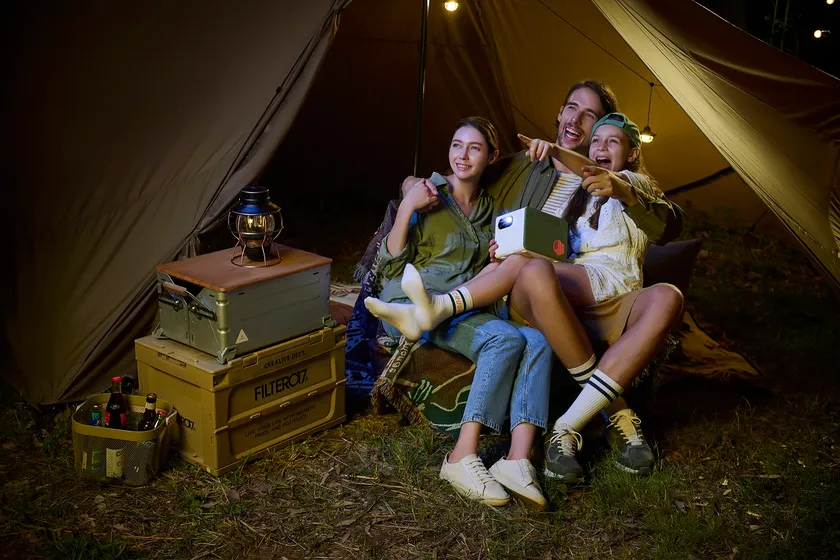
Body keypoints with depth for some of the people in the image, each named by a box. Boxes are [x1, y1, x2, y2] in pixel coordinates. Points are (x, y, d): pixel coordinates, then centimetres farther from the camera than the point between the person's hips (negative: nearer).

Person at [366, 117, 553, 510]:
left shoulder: (490, 210, 19)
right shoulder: (427, 194, 3)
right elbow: (390, 266, -2)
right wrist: (406, 208, -12)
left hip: (465, 310, 5)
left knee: (538, 341, -26)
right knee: (506, 339, -32)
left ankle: (518, 461, -37)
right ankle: (463, 458, -31)